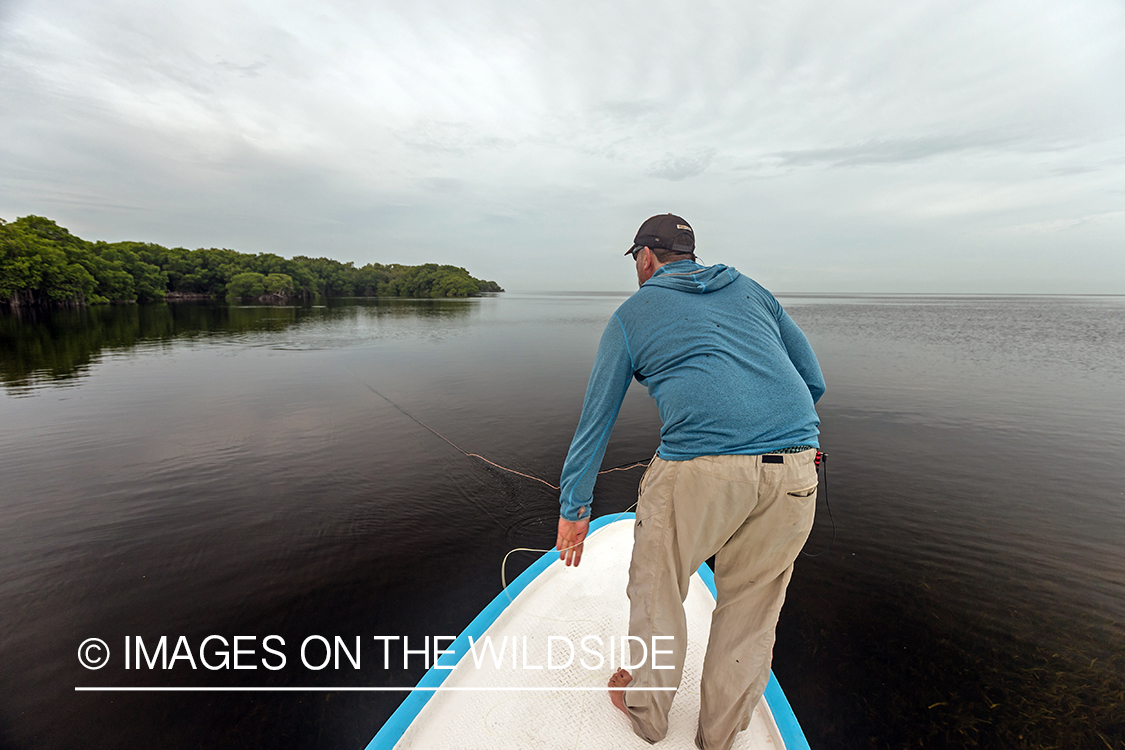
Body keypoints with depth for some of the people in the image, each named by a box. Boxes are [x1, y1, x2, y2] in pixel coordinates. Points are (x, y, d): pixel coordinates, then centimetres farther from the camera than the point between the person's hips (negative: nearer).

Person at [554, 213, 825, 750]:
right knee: (752, 606, 21)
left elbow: (595, 418, 13)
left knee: (656, 588, 20)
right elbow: (813, 381, 21)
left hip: (699, 468, -4)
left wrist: (574, 507, 20)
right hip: (796, 471, 5)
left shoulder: (631, 313, 12)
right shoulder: (750, 290, 22)